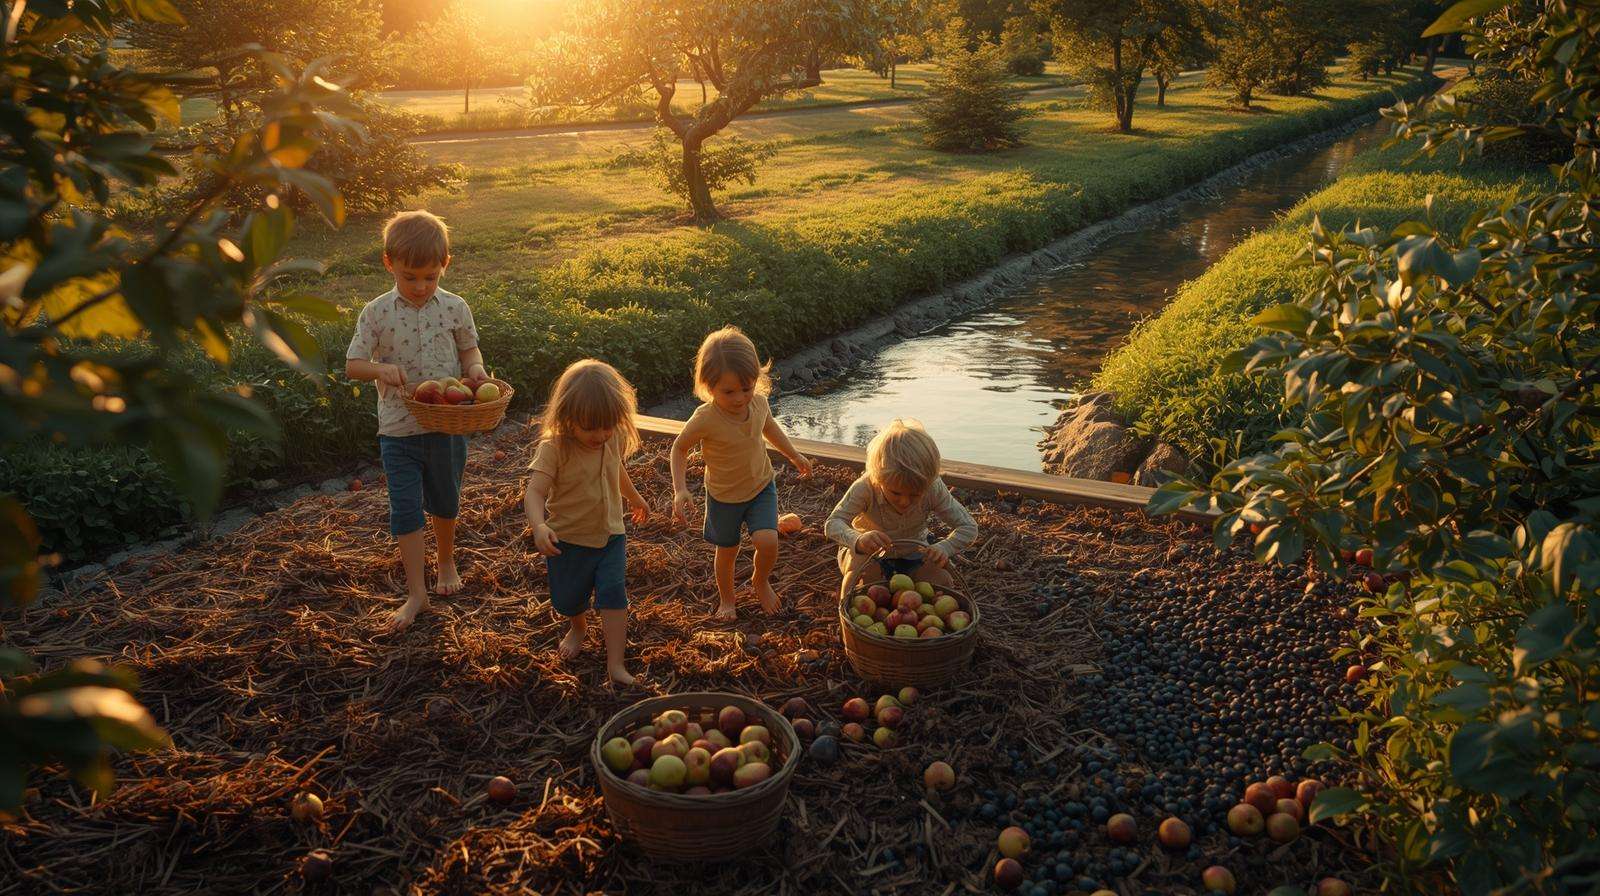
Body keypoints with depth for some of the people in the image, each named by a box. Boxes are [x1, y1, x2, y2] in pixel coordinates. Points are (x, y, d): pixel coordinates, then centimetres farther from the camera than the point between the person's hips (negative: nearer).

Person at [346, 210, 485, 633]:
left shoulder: (455, 308, -5)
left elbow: (469, 349, 8)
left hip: (448, 426, 1)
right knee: (405, 509, 0)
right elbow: (352, 365, -4)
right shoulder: (377, 313, -7)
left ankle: (446, 561, 43)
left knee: (444, 502, 18)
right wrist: (381, 368, -25)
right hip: (398, 430, -1)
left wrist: (476, 370, -14)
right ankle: (416, 593, 7)